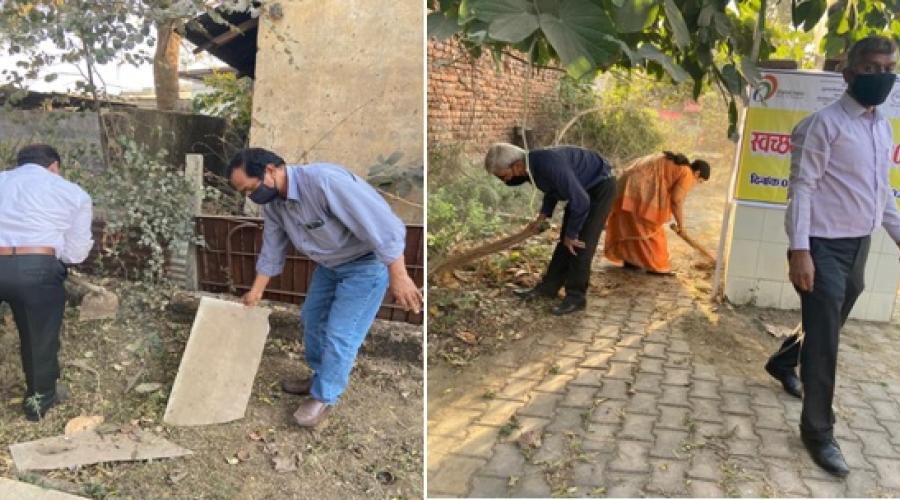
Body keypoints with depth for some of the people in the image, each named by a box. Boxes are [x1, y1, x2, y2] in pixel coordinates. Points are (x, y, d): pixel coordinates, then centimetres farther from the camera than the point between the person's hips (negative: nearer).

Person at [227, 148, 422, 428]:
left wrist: (398, 277, -33)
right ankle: (320, 378, 39)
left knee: (340, 334, -4)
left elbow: (383, 224, -35)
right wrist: (255, 294, 14)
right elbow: (272, 251, 9)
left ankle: (325, 396, 17)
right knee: (312, 318, 18)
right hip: (329, 264, 8)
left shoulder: (323, 180, -35)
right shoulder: (272, 205, -7)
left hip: (366, 263, -8)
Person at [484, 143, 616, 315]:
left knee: (581, 243, -10)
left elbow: (581, 201, -33)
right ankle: (548, 286, 18)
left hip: (601, 185, -8)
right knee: (565, 241, 10)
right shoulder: (530, 165, -9)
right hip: (582, 187, 9)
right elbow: (553, 187, 13)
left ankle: (576, 296, 0)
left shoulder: (548, 164, -37)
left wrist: (571, 234, -21)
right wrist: (542, 215, 4)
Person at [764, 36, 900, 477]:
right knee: (824, 338, -4)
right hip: (825, 247, -8)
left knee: (826, 327, 20)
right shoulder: (825, 123, -13)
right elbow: (801, 187, -17)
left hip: (859, 246, 8)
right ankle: (818, 430, 8)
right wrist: (800, 249, -23)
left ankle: (782, 363, 47)